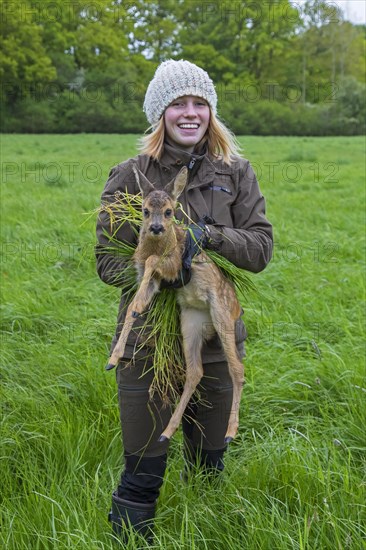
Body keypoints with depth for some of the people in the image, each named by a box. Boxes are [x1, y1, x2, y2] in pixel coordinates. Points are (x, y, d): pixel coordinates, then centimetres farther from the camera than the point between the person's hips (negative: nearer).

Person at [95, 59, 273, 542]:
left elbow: (261, 248, -4)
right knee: (143, 475, 0)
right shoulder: (129, 176, -4)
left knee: (209, 466, 18)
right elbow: (107, 261, -4)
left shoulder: (236, 173, 3)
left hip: (215, 339, 3)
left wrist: (207, 235, -19)